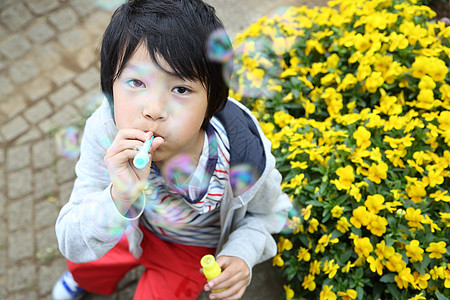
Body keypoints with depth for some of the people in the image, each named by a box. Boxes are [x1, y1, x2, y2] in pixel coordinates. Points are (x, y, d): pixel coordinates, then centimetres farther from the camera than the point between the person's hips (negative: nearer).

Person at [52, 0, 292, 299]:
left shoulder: (245, 160, -40)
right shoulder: (105, 132, -38)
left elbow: (266, 212, -13)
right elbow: (73, 246, -33)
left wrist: (242, 255, -33)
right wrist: (118, 199, -53)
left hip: (192, 246, -2)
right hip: (132, 222, 2)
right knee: (81, 263, 27)